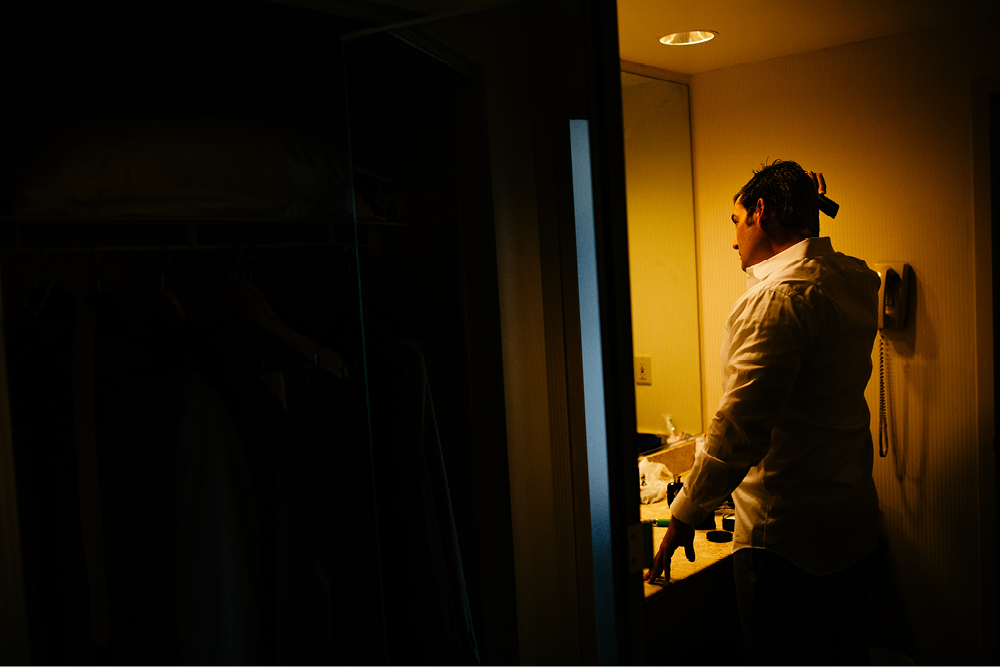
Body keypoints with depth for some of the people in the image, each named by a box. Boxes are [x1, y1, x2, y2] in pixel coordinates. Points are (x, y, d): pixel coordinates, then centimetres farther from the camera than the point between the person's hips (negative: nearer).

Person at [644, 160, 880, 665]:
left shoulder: (776, 298, -22)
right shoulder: (856, 279, 5)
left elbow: (740, 430, -25)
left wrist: (684, 517, -16)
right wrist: (805, 210, 22)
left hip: (786, 534, -9)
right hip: (854, 518, 9)